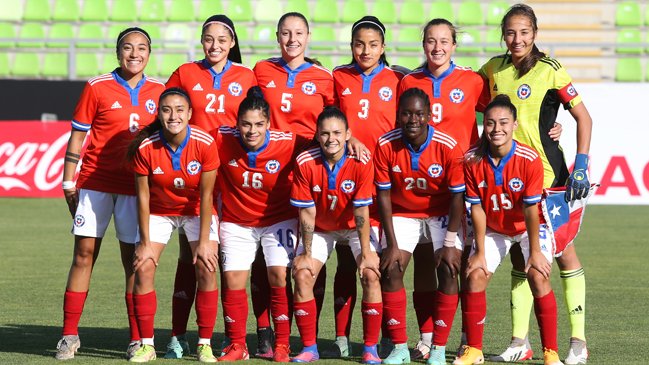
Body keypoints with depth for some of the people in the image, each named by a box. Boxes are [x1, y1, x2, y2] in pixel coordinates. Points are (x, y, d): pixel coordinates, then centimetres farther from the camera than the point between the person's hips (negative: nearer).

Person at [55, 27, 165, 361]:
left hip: (137, 186, 2)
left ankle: (138, 339, 5)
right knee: (83, 255, -3)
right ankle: (69, 336, 3)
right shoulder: (97, 88, 0)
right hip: (95, 181, -1)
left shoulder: (158, 92, 7)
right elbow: (77, 136, 3)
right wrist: (68, 182, 0)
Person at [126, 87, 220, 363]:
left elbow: (206, 195, -17)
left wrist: (204, 241, -16)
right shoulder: (145, 147, -23)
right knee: (143, 268, -13)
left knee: (206, 269, -15)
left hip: (196, 211, -1)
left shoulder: (205, 144, -24)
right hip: (158, 211, 1)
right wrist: (145, 243, -12)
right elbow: (143, 196, -13)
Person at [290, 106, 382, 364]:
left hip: (355, 227, -1)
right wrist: (306, 253, -13)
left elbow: (361, 210, -22)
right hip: (321, 228, 1)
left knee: (371, 275, -19)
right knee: (302, 275, -13)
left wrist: (366, 253, -20)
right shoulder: (305, 163, -23)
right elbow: (307, 212, -16)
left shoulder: (361, 162, -26)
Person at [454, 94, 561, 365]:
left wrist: (534, 251, -18)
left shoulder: (529, 160, -27)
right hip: (493, 229, 3)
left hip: (529, 227, -3)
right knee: (475, 276, -11)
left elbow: (531, 210, -22)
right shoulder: (472, 160, -19)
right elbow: (477, 208, -13)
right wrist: (480, 252, -12)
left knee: (538, 277, -20)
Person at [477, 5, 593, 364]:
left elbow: (583, 117, -9)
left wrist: (581, 166, -16)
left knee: (562, 251, -1)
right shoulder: (494, 69, 5)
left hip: (547, 172, -5)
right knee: (518, 254, 7)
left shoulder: (550, 71, -10)